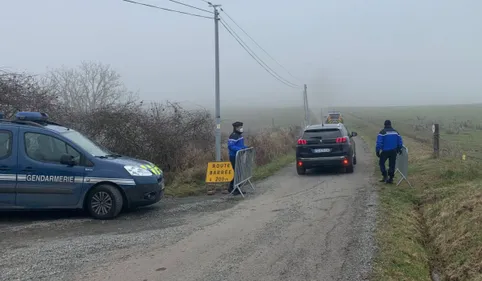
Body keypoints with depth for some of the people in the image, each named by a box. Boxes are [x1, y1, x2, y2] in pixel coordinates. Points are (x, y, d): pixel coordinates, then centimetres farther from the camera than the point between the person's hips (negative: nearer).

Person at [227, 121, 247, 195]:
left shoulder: (240, 135, 13)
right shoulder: (233, 136, -17)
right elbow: (230, 146, -24)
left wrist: (246, 147, 6)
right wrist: (239, 149, -30)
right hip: (234, 157, -10)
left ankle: (231, 188, 25)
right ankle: (235, 190, 4)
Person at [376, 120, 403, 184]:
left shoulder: (382, 132, -8)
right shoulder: (395, 132, 9)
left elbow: (379, 143, -14)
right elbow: (400, 142, 12)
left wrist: (377, 151, -9)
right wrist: (399, 149, 24)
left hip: (385, 151, -4)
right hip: (393, 151, 4)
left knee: (381, 163, 11)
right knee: (392, 164, 10)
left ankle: (385, 176, 1)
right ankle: (391, 178, 11)